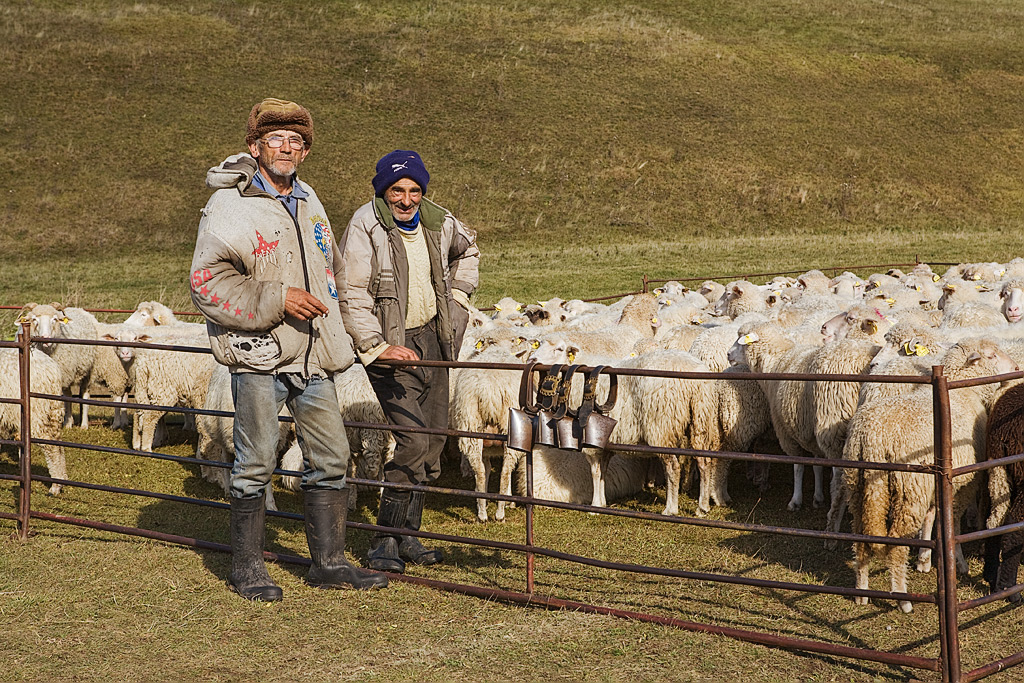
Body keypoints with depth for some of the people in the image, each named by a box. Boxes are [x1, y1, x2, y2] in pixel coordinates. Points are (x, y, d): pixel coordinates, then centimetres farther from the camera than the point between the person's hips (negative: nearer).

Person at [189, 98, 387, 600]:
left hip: (311, 356, 7)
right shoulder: (230, 205, -6)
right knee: (255, 463, -2)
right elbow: (207, 281, -14)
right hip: (257, 354, -7)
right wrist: (274, 299, -18)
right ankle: (247, 567, 11)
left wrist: (335, 311, 21)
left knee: (330, 458, 8)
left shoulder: (308, 201, 16)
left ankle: (329, 561, 19)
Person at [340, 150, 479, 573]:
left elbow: (467, 250, 26)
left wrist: (458, 295, 16)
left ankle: (407, 536, 22)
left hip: (432, 338, 7)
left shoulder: (439, 222, 3)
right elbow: (351, 296, -18)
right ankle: (385, 541, -5)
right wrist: (376, 347, -24)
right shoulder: (364, 227, -15)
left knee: (435, 436, 9)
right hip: (389, 344, -7)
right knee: (413, 439, -17)